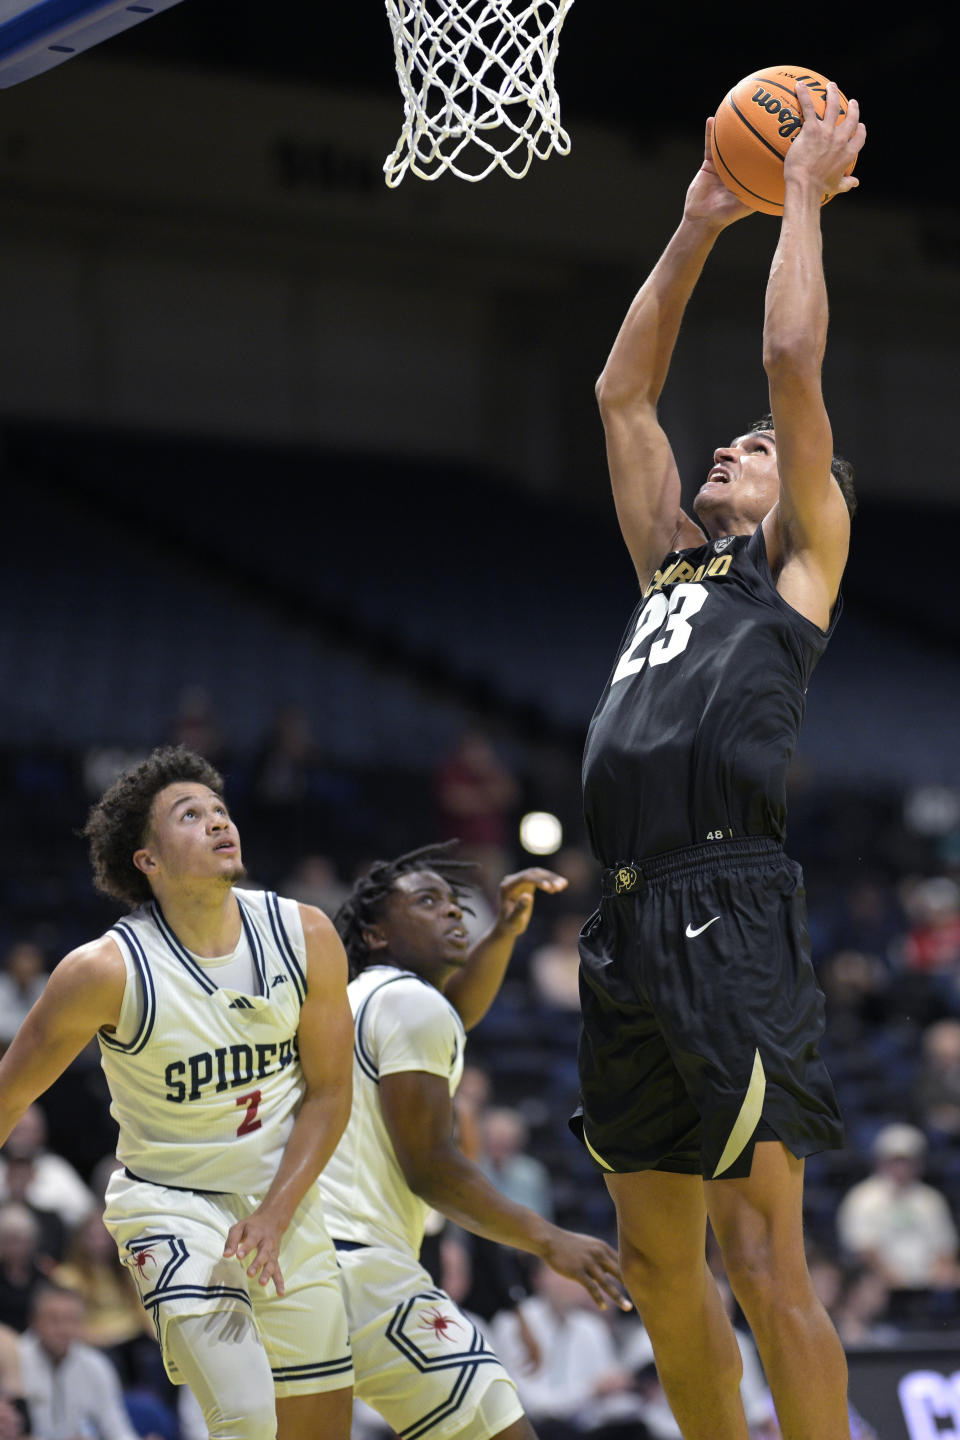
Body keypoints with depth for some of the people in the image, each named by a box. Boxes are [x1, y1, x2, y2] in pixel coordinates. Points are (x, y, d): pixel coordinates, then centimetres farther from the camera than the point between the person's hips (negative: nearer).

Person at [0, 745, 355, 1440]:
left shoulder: (306, 936, -9)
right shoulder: (107, 970, -20)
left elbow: (329, 1094, 0)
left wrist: (276, 1214, -12)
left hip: (284, 1198, 5)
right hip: (170, 1201, -5)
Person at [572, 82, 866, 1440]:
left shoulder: (800, 560, 9)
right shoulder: (671, 566, 26)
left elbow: (793, 359, 2)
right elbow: (622, 393, 29)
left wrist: (806, 192, 11)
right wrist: (699, 224, 30)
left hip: (729, 914, -7)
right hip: (628, 921, 8)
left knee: (762, 1256, -11)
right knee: (655, 1258, 9)